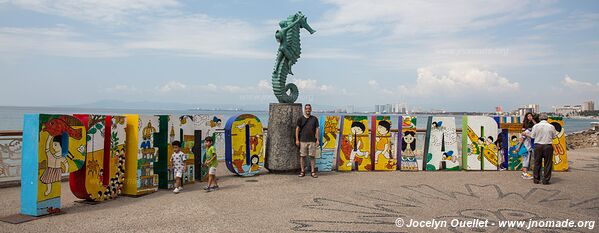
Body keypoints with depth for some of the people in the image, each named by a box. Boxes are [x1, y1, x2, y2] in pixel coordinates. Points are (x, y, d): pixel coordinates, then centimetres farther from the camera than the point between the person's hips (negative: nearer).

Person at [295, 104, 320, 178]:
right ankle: (302, 171, 9)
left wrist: (317, 140, 3)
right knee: (302, 156, 1)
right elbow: (297, 129, 4)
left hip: (312, 141, 1)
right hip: (303, 140, -1)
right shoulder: (301, 119, 6)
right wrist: (297, 140, -3)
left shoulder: (314, 119, 10)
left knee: (312, 156, 1)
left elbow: (317, 129, 9)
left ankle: (312, 172, 7)